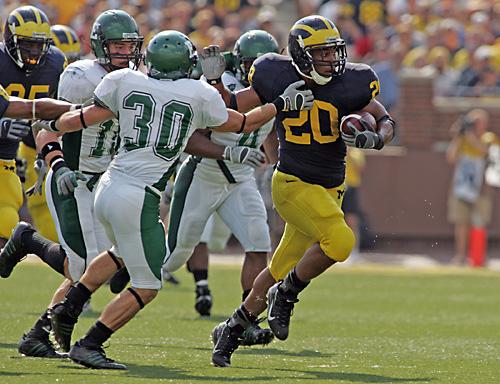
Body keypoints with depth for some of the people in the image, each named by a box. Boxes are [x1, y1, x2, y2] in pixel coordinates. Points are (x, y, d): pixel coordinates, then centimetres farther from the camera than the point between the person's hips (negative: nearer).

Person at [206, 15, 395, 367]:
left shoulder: (349, 84, -6)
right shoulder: (279, 80, -8)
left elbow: (386, 120, 4)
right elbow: (232, 108, 7)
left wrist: (375, 138, -17)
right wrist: (213, 80, -9)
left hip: (330, 190, 3)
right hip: (293, 184, -3)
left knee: (281, 270, 9)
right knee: (340, 241, -26)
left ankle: (233, 329, 25)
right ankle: (285, 295, -5)